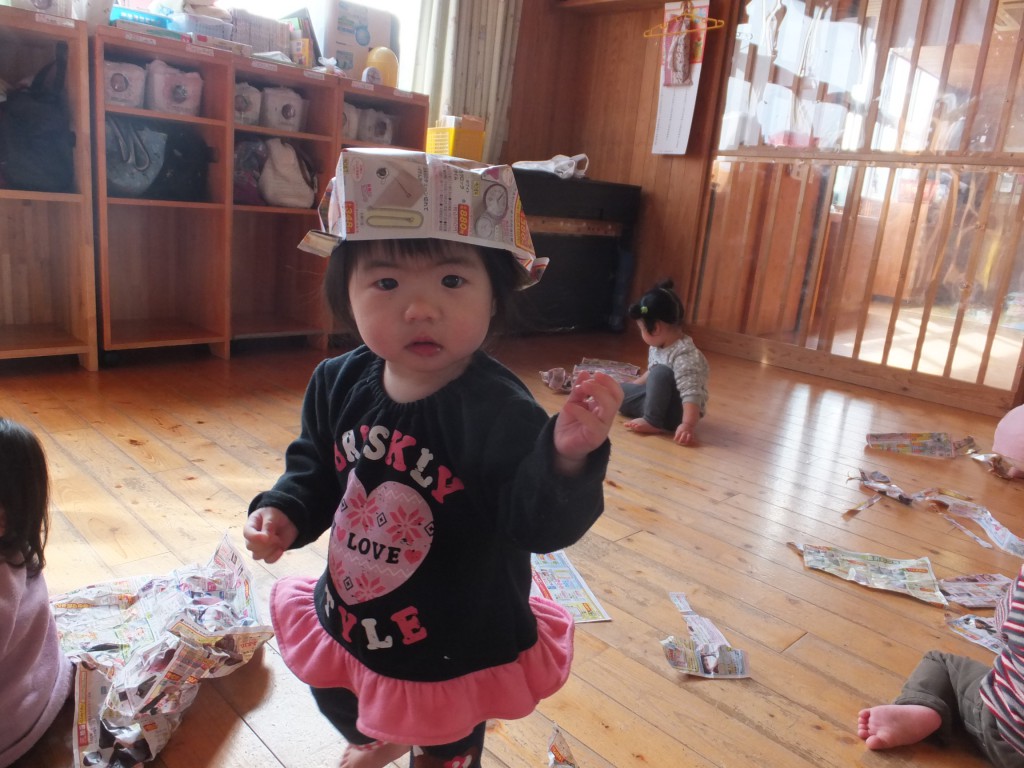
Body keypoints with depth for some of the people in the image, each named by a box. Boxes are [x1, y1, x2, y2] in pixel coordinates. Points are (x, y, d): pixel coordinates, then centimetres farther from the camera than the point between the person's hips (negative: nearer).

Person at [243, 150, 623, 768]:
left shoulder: (499, 409, -31)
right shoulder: (339, 386, -13)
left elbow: (539, 524, -35)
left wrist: (568, 457, -53)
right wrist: (284, 513, -13)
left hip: (455, 654, -5)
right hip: (347, 624, 6)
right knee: (344, 712, 36)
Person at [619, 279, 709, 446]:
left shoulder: (684, 355, -28)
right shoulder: (657, 346, 1)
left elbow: (691, 394, -35)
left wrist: (688, 425, -45)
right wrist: (633, 384, 29)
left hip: (677, 412, -9)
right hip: (659, 399, 9)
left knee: (661, 373, -33)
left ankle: (653, 422, -25)